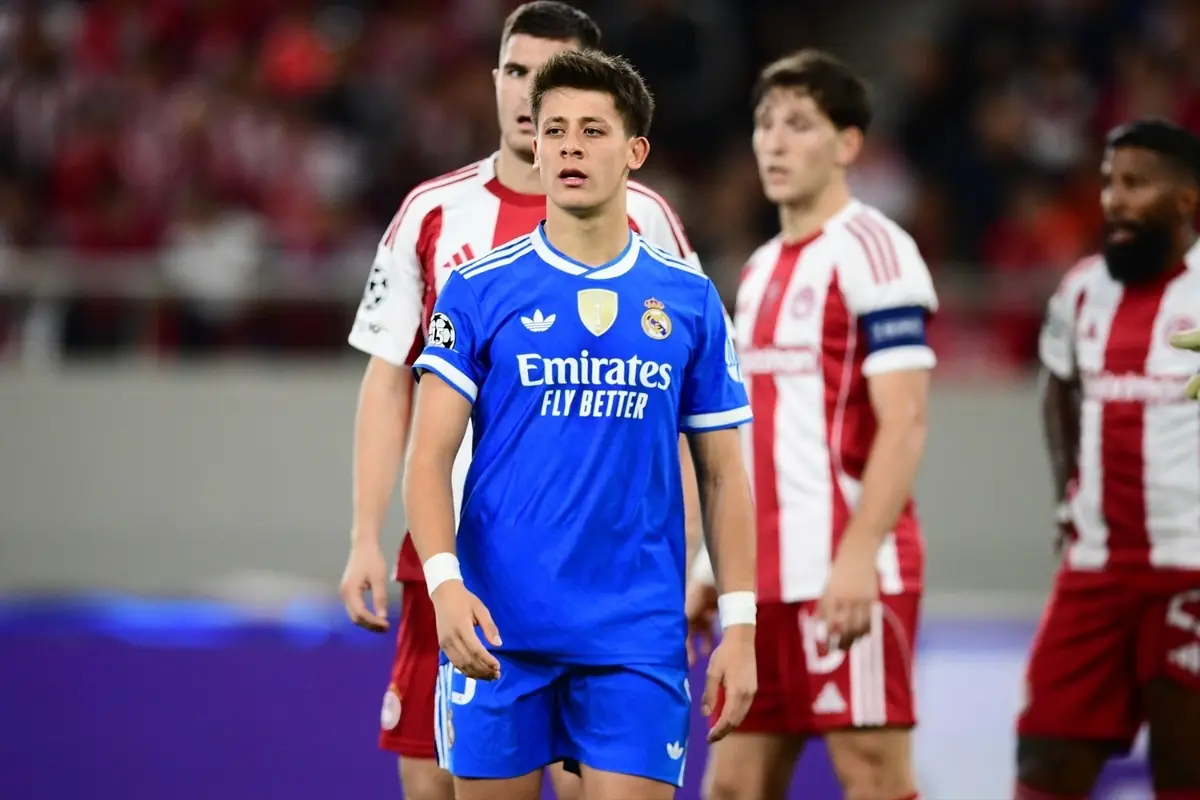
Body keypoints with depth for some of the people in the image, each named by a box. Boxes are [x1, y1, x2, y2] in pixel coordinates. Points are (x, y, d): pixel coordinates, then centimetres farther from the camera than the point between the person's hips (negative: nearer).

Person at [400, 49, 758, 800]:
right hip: (499, 631, -1)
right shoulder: (479, 289, 2)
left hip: (638, 640, 1)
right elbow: (429, 457, -3)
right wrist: (444, 581, -19)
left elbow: (723, 474, 10)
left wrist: (739, 624, 2)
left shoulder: (689, 300, 6)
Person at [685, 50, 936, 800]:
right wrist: (716, 567, 18)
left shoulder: (871, 252, -8)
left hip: (846, 575, -9)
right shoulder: (761, 269, 18)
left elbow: (903, 422, -16)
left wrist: (857, 557, -24)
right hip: (766, 576, 9)